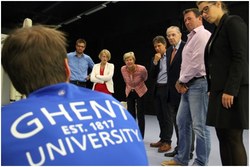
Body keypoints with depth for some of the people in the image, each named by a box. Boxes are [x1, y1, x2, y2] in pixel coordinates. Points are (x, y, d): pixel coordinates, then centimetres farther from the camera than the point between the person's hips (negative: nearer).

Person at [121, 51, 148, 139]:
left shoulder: (141, 69, -27)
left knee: (140, 115, -1)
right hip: (129, 92, 3)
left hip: (140, 92, -3)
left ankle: (141, 137, 10)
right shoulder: (123, 69, -17)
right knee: (131, 114, 5)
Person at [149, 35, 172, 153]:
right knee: (160, 116, 12)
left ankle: (167, 142, 9)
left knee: (167, 116, 0)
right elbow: (152, 76, 3)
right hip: (157, 89, 6)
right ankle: (162, 139, 24)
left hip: (167, 89, -6)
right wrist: (155, 62, -7)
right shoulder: (154, 58, 12)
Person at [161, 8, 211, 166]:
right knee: (182, 121, 10)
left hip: (198, 83, -10)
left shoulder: (203, 35, -6)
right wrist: (181, 82, 3)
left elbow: (197, 62, -16)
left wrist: (181, 81, -7)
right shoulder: (192, 38, 24)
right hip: (188, 84, 10)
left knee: (199, 125, -5)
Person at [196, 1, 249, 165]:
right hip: (220, 90, 9)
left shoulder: (233, 22, -4)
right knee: (223, 137, 9)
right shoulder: (218, 30, 20)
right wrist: (212, 89, 12)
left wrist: (230, 90, -19)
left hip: (233, 90, -8)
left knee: (234, 139, -4)